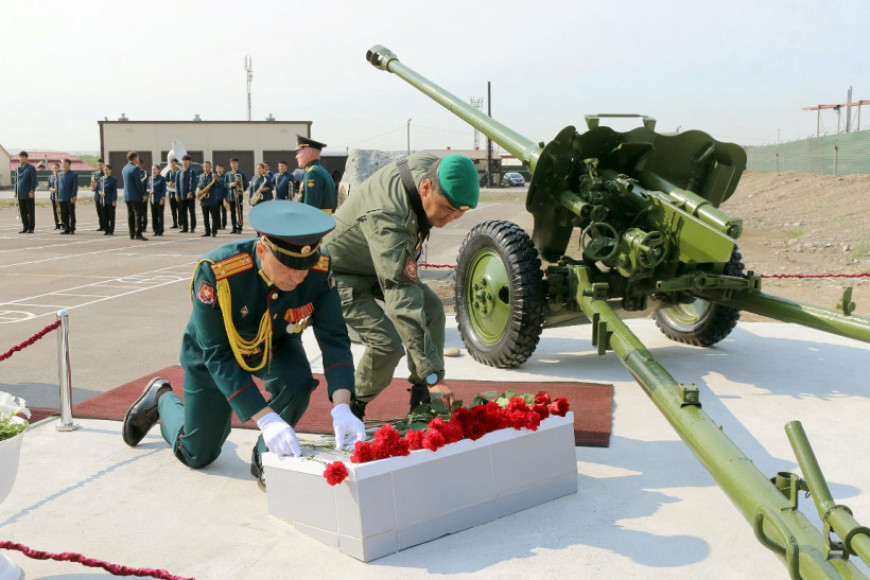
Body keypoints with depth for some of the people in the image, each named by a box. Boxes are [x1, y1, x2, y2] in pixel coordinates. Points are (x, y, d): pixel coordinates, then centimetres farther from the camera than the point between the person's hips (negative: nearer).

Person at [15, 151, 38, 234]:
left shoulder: (31, 168, -4)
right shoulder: (17, 169, 13)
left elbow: (34, 180, -8)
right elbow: (16, 180, 18)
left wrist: (32, 191, -15)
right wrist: (16, 192, 11)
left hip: (29, 194, -5)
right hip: (20, 194, 5)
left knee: (31, 212, -1)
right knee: (22, 212, 7)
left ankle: (31, 228, 5)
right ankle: (25, 227, 14)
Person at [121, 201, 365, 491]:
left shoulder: (319, 269, -31)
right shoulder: (215, 272, -39)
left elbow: (334, 338, -27)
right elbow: (218, 356, -37)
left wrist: (341, 407, -43)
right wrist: (265, 419, -45)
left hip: (275, 345, 2)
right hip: (213, 351, -2)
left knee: (298, 383, -32)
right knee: (197, 455, 12)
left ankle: (266, 458, -3)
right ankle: (162, 399, 43)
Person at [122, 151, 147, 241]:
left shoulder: (124, 168, 13)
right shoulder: (135, 168, -14)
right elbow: (139, 183, -17)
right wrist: (143, 194, -12)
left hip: (126, 196, 8)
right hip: (135, 196, -8)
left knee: (130, 215, 10)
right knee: (138, 214, -7)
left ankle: (132, 234, 12)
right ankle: (138, 234, -11)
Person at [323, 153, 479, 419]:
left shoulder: (429, 165, -19)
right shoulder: (386, 218, -44)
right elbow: (402, 303, -47)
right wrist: (433, 374, -48)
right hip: (342, 273, -9)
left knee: (432, 307, 0)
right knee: (387, 344, -22)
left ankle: (422, 398, 10)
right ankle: (352, 410, 5)